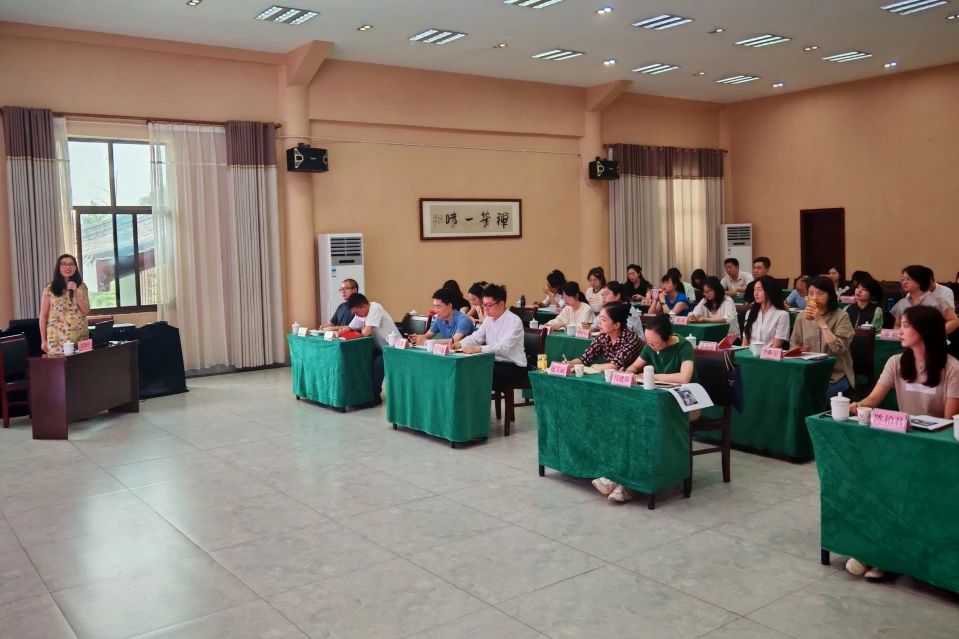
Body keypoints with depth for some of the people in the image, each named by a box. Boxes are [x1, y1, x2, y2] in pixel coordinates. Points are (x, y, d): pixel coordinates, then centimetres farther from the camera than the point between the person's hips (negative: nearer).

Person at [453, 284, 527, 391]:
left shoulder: (514, 321, -16)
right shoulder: (489, 319, 9)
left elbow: (504, 347, -29)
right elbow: (476, 337, 4)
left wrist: (478, 349, -39)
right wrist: (459, 344, -17)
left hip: (513, 367, -7)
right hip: (494, 363, 7)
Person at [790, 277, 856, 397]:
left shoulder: (841, 316, -4)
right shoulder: (802, 317, 9)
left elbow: (838, 348, -17)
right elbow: (793, 344, 19)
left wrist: (820, 321, -18)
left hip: (836, 375, -3)